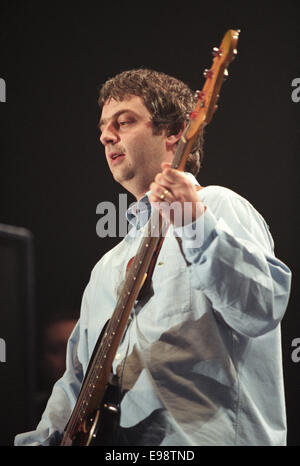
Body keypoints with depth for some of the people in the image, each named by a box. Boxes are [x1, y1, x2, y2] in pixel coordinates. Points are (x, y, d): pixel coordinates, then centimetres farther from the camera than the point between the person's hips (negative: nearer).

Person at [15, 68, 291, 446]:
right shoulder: (109, 267, 25)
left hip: (205, 436, -6)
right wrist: (42, 439, 11)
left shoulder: (218, 208, 1)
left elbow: (264, 308, -16)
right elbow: (78, 379, 26)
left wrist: (196, 224, -25)